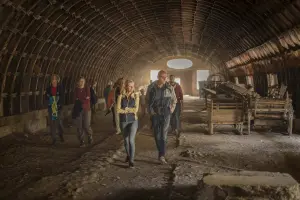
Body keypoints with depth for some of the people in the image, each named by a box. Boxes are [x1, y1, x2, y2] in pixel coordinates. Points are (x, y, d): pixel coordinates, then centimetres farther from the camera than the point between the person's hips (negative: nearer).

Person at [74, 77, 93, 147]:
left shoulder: (87, 89, -2)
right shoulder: (76, 89, 5)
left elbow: (88, 100, -7)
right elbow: (76, 100, 3)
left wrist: (79, 100, -5)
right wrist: (84, 99, -8)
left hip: (86, 109, -2)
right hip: (78, 109, 2)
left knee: (86, 126, -6)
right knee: (79, 127, 0)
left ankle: (90, 136, 25)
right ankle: (81, 142, 12)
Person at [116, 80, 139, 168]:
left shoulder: (136, 96, -2)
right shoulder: (121, 96, -2)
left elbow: (136, 109, -11)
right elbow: (118, 110, -10)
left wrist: (125, 109, -10)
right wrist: (130, 110, -12)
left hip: (133, 121, -2)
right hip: (123, 121, 2)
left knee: (131, 140, -15)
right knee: (126, 140, 15)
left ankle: (131, 160, -7)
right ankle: (128, 155, 38)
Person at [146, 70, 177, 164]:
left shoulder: (169, 88, -1)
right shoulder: (151, 87, -3)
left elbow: (174, 100, 14)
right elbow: (147, 100, 9)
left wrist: (172, 109, 6)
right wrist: (150, 110, 6)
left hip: (166, 114, -1)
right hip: (155, 114, 1)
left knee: (163, 135, -6)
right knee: (157, 134, 7)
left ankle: (161, 155, -3)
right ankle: (161, 151, 26)